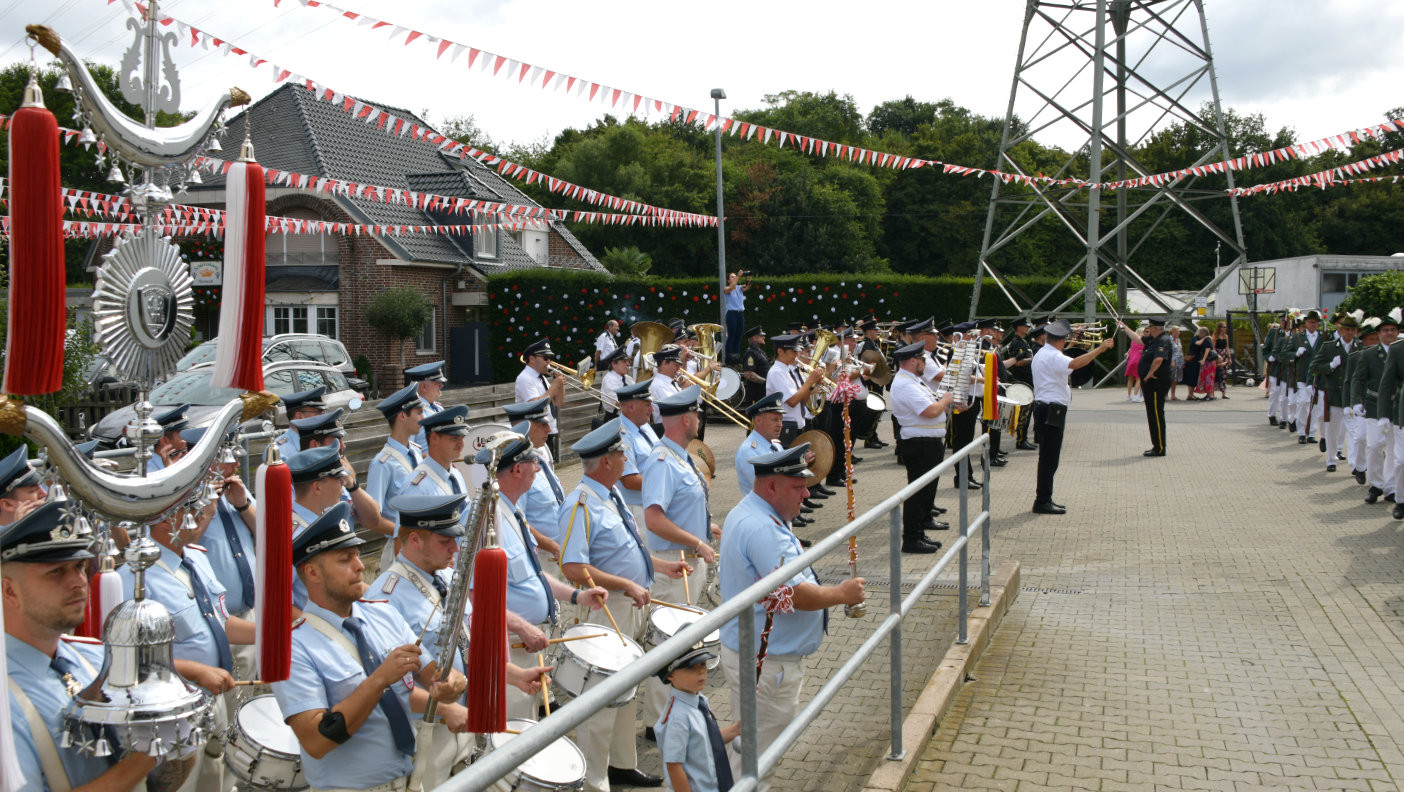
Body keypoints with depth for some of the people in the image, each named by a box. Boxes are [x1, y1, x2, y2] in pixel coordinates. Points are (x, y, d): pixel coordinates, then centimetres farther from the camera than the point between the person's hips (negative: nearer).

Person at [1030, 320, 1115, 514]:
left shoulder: (1042, 354, 17)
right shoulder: (1052, 356, -16)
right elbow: (1075, 363, -34)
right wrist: (1099, 349, -30)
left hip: (1045, 407, 11)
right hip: (1052, 409, -11)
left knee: (1049, 456, 14)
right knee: (1049, 457, -8)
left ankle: (1044, 499, 19)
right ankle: (1042, 502, -6)